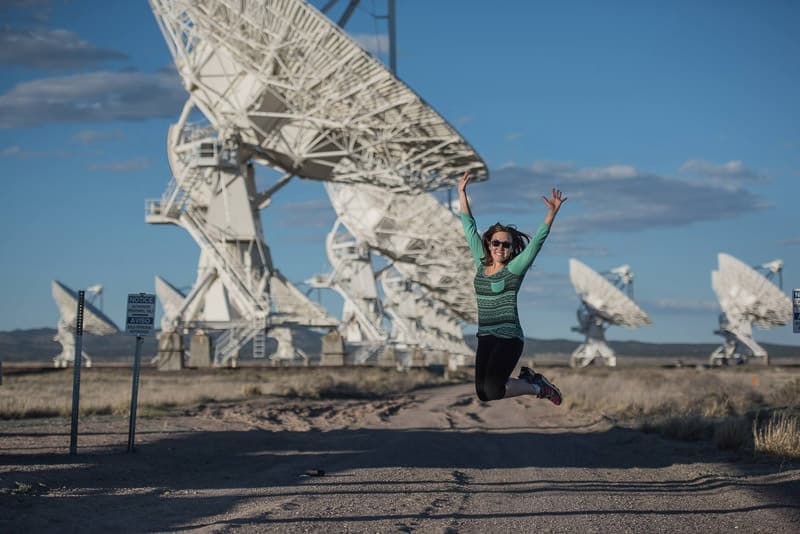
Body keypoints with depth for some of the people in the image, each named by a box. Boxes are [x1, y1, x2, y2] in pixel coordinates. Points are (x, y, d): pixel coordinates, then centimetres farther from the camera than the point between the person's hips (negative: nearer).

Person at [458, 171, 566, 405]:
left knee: (493, 392, -18)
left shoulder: (514, 269, -4)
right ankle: (527, 378, 27)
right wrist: (462, 193, 12)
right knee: (482, 393, 1)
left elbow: (536, 242, -15)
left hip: (508, 338, -6)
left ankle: (538, 388, 9)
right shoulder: (481, 264, 9)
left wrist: (552, 212, -28)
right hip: (485, 337, 6)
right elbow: (470, 227, 12)